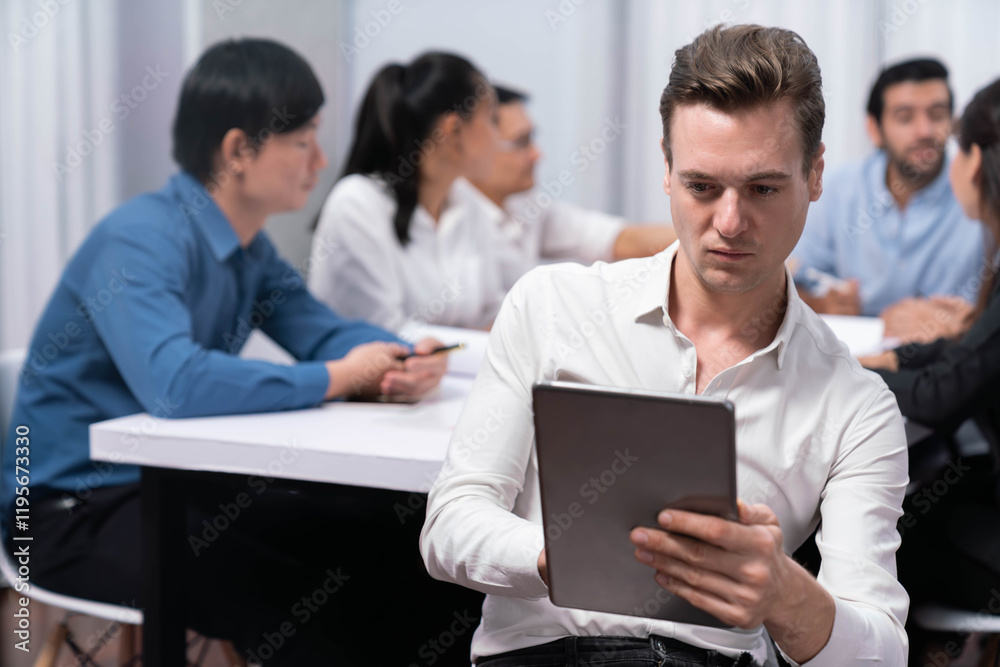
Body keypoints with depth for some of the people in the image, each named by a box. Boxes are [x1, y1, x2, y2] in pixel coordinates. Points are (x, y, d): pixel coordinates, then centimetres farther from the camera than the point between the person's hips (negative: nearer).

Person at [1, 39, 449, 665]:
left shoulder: (250, 246, 6)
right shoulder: (142, 239, -23)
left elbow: (327, 331, 7)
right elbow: (172, 383, -38)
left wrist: (408, 358, -17)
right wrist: (336, 379, -27)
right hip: (76, 512, -9)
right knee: (296, 604, -25)